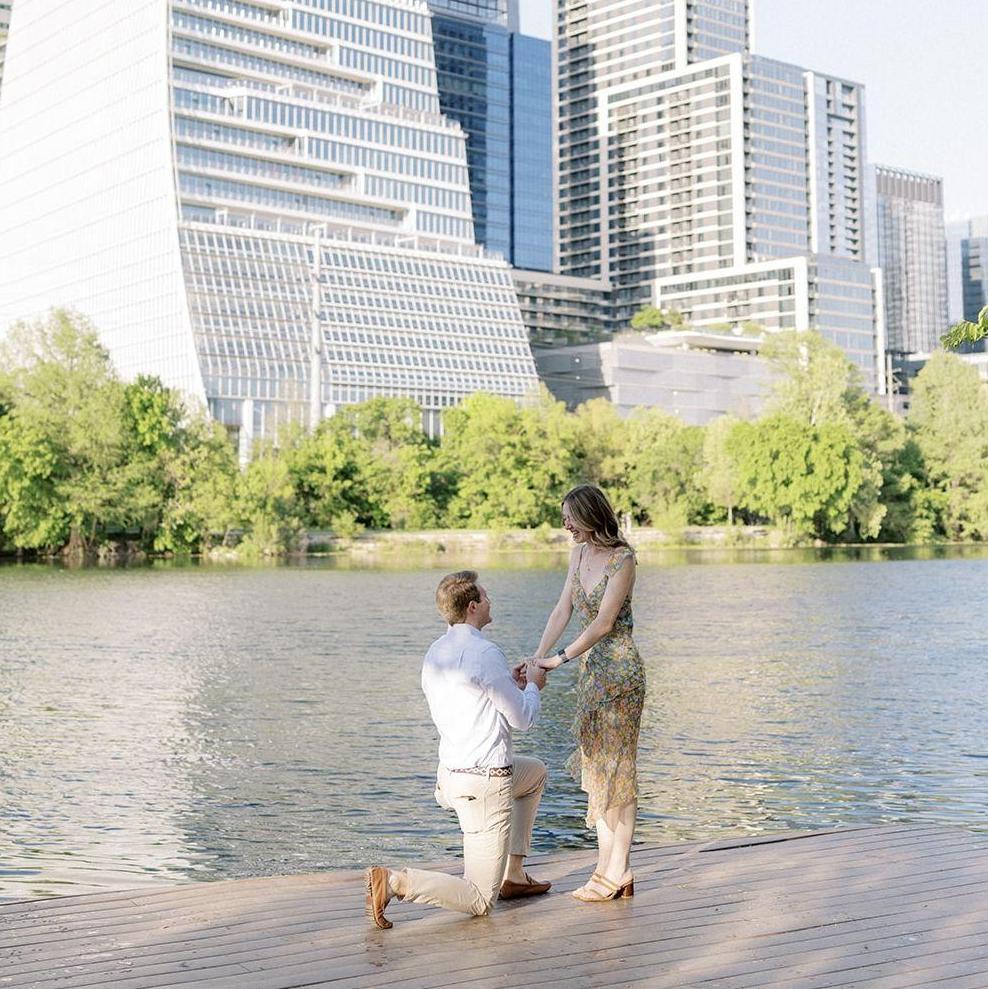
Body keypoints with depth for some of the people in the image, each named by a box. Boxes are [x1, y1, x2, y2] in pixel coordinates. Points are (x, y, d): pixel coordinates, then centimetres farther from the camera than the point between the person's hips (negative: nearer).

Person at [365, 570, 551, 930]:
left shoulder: (435, 653, 6)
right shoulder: (485, 653, -20)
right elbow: (522, 719, -11)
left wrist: (508, 682, 20)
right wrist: (532, 686, 8)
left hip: (451, 770, 9)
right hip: (485, 782, -9)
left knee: (536, 772, 36)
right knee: (479, 900, 0)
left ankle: (513, 875, 32)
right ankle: (395, 881, -17)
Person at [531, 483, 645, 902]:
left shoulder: (623, 560, -15)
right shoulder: (580, 553, 9)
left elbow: (604, 621, -19)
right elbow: (563, 609, 8)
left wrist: (560, 658, -18)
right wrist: (538, 657, -1)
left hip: (619, 669, -8)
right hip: (591, 668, 8)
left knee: (617, 768, -4)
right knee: (595, 768, 9)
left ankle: (617, 872, 1)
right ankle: (608, 868, 16)